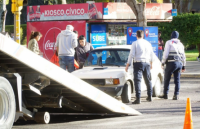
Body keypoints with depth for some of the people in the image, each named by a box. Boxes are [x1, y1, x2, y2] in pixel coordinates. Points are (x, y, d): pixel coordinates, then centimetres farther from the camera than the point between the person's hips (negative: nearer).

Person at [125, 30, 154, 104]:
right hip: (147, 63, 5)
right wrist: (151, 63, 33)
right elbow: (152, 55, 17)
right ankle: (149, 96, 28)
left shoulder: (135, 43, -5)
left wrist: (127, 65, -4)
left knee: (137, 81, -9)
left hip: (138, 63, -5)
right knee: (148, 80, 18)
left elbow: (131, 55, -9)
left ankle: (138, 98, -19)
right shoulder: (148, 43, 9)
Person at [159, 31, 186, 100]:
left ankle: (165, 94, 5)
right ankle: (176, 95, 0)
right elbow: (183, 55, 19)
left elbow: (166, 53, -7)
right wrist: (183, 66, 24)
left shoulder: (169, 42, 1)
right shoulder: (180, 44, 18)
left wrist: (163, 62, 0)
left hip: (171, 63, -5)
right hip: (179, 63, 5)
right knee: (177, 80, 6)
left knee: (167, 79, 3)